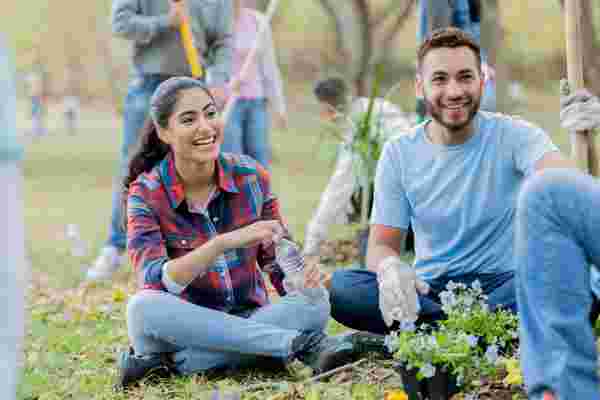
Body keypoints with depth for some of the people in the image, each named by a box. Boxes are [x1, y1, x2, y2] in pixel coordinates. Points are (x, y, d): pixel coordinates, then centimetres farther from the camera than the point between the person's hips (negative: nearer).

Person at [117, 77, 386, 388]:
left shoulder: (250, 176, -2)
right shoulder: (146, 194, -9)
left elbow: (279, 260, 2)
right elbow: (154, 282, -23)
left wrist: (302, 276, -23)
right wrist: (224, 242, -35)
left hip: (249, 321, 2)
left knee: (314, 303, -23)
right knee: (143, 308, -34)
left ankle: (175, 364, -25)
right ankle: (303, 344, -30)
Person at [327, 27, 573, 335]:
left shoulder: (514, 137, -5)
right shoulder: (399, 154, 2)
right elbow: (381, 245, 2)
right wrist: (389, 267, -26)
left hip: (501, 285, -2)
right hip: (429, 289, 2)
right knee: (339, 286, -25)